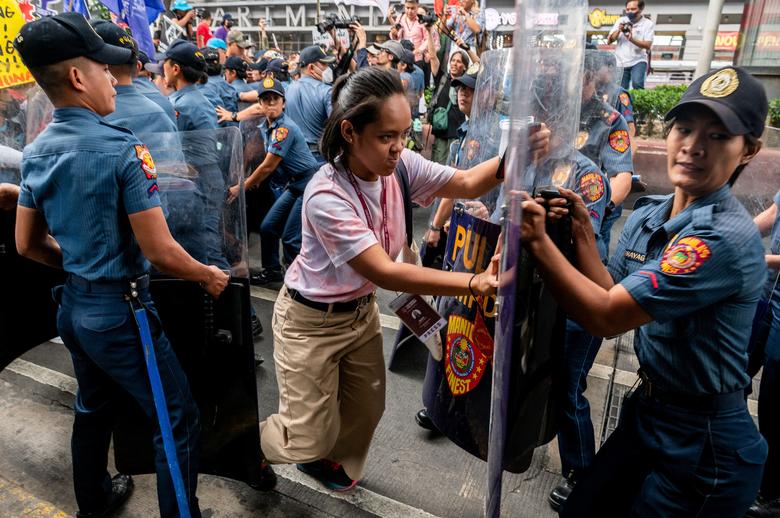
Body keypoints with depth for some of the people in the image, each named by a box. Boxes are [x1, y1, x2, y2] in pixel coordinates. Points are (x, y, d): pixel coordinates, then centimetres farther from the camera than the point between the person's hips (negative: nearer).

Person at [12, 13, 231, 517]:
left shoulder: (36, 152, 2)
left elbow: (28, 244, 9)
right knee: (178, 419, 6)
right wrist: (210, 276, -6)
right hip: (119, 309, -8)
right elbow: (161, 253, -23)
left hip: (72, 303, 9)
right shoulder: (123, 149, -21)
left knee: (94, 407, 28)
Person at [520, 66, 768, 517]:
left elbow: (606, 317, -28)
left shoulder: (727, 237, -26)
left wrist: (539, 240, -26)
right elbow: (611, 296, -2)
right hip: (647, 412, 7)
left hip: (705, 445, -7)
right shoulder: (647, 215, -1)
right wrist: (582, 231, -9)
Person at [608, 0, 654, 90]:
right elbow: (609, 41, 5)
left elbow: (647, 45, -12)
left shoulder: (648, 24, -1)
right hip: (620, 62, 3)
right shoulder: (621, 20, 8)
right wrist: (618, 31, -14)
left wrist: (631, 39, -27)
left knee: (637, 84, -28)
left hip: (638, 61, -3)